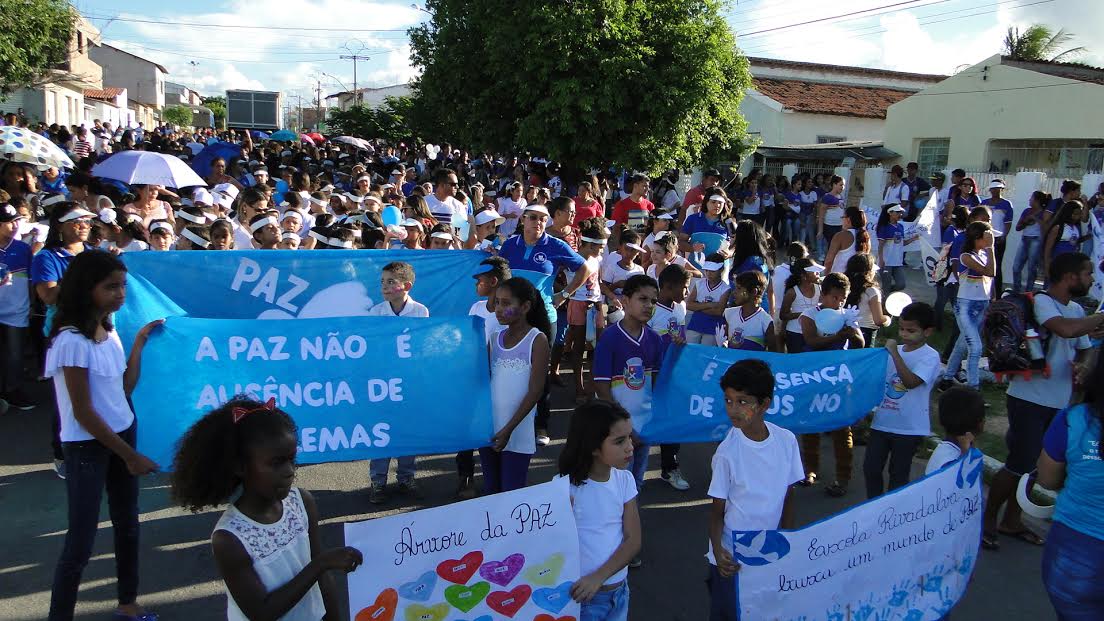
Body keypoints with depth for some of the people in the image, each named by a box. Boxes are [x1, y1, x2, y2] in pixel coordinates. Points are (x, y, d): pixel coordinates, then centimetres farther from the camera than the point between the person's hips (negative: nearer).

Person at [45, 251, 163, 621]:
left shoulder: (108, 330, 2)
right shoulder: (72, 340, -21)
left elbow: (125, 388, 5)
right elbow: (82, 412, -20)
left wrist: (139, 342, 4)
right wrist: (130, 455, -15)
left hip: (122, 434, 8)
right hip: (87, 447, -8)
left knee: (127, 524, 18)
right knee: (81, 542, -1)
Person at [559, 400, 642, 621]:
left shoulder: (625, 479, -5)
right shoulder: (566, 487, -19)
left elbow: (633, 540, -5)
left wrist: (599, 576, -17)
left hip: (619, 591, 4)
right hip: (582, 595, -4)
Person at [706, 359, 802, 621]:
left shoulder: (787, 440, -8)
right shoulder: (727, 451, -16)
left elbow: (788, 495, 4)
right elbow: (717, 510, -10)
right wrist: (717, 550, -24)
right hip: (733, 558, -3)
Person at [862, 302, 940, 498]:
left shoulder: (930, 356, -11)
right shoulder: (893, 350, 6)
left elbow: (911, 381, -27)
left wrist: (894, 353, -25)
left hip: (909, 428, -5)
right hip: (882, 421, 5)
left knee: (898, 474, 8)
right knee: (870, 468, 8)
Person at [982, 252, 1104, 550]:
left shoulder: (1076, 309, 10)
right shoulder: (1041, 302, -14)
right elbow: (1066, 329, -33)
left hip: (1059, 403, 8)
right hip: (1030, 399, -8)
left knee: (1033, 464, 14)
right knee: (1019, 464, -4)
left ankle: (1011, 521, 28)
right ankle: (988, 520, 12)